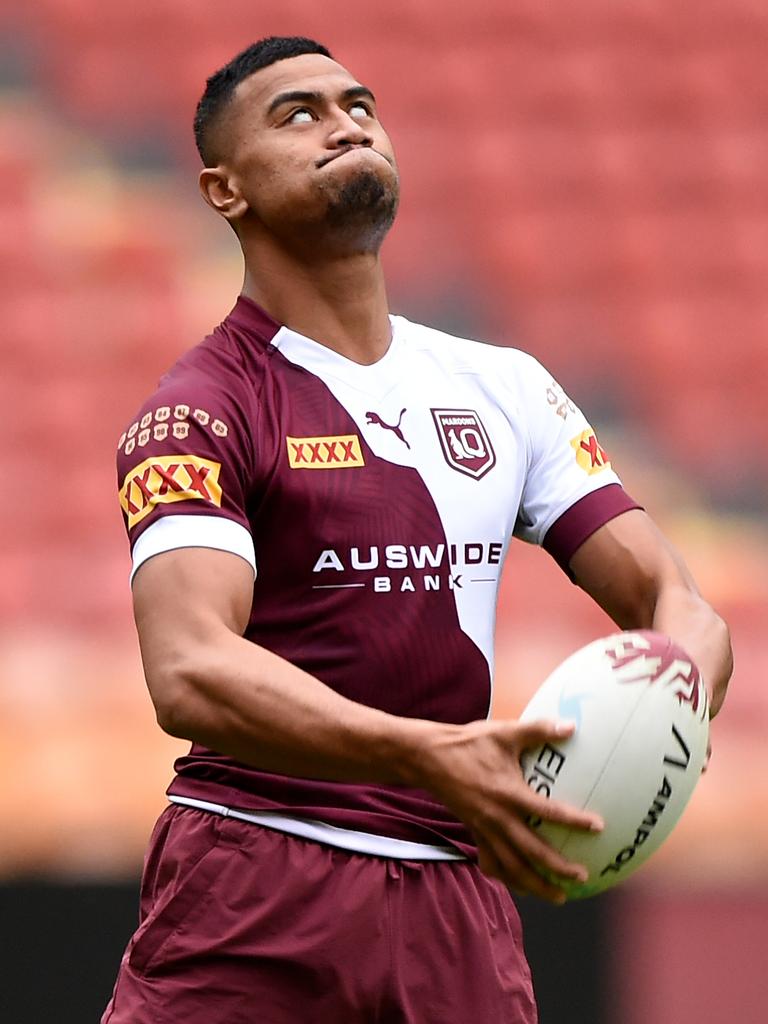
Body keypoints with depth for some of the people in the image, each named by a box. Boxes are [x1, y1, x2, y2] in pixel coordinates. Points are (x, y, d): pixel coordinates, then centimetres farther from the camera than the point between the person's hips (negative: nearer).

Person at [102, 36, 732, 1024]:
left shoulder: (505, 387, 14)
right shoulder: (196, 412, -4)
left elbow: (672, 600, 10)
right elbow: (189, 670, -20)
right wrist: (431, 755, -35)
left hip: (457, 893, 4)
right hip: (251, 899, -4)